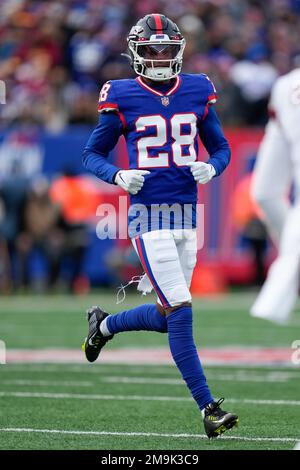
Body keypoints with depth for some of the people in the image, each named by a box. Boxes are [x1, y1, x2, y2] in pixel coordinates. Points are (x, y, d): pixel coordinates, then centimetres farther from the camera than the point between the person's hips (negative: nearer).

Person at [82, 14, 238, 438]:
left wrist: (212, 168, -7)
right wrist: (119, 176, -13)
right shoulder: (122, 98, -2)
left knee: (167, 316, 12)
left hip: (187, 214, 5)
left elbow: (221, 147, 16)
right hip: (148, 215, -5)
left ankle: (103, 325, 40)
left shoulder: (198, 92, 7)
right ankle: (208, 407, -7)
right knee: (179, 313, -12)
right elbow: (92, 153, 6)